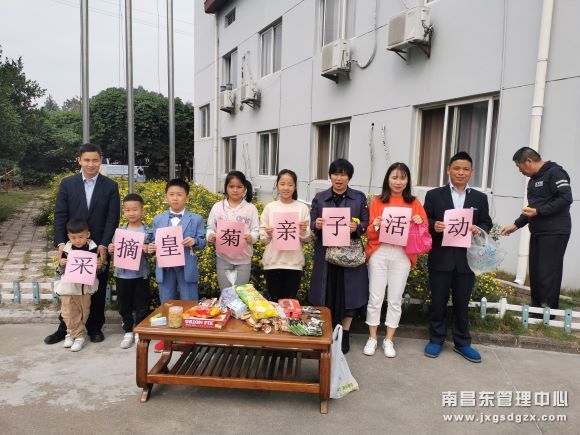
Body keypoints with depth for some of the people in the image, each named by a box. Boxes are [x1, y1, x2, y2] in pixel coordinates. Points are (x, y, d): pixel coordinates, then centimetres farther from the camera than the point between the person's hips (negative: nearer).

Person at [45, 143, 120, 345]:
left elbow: (112, 219, -7)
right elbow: (60, 215, -1)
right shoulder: (67, 184, 3)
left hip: (99, 248, -1)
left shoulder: (110, 186, -1)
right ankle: (65, 328, 26)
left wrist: (104, 245, -16)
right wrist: (61, 243, -12)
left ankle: (95, 327, 23)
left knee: (97, 290, 9)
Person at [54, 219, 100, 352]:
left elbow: (100, 269, -1)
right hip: (68, 287, 1)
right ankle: (78, 336, 21)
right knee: (69, 313, 5)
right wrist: (61, 264, -20)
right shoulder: (65, 250, -6)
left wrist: (99, 266, -23)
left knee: (83, 312, 11)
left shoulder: (93, 249, -10)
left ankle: (72, 333, 30)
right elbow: (60, 271, 1)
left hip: (85, 287, -1)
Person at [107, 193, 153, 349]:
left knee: (142, 305, 7)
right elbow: (115, 251, 9)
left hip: (141, 274, -3)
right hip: (122, 274, 3)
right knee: (124, 306, 13)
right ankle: (128, 332, 28)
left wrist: (148, 250, -25)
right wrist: (111, 250, -12)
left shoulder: (148, 231, -5)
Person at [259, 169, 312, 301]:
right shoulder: (269, 207, 3)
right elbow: (262, 238, 5)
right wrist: (267, 234, -15)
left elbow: (307, 239, 3)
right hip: (272, 261, 1)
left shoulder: (302, 208, 1)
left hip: (294, 262, 0)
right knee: (274, 300, 8)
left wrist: (304, 231, -17)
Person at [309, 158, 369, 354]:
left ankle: (344, 334, 19)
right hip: (325, 254, 1)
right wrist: (317, 224, -17)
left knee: (349, 293, 3)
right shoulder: (319, 198, 7)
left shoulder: (360, 197, 5)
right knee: (326, 294, 5)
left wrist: (356, 228, -18)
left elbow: (366, 224, 3)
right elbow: (311, 225, 5)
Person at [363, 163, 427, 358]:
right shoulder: (377, 201, 5)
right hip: (379, 253, -1)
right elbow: (369, 233, 3)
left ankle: (389, 340, 19)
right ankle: (372, 338, 16)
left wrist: (419, 223, -13)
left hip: (402, 255, 1)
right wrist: (375, 226, -18)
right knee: (375, 297, 2)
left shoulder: (414, 203, 8)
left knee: (395, 299, 6)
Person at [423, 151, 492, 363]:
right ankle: (436, 339, 23)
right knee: (438, 301, 8)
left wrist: (478, 229, -12)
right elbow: (424, 221, 2)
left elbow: (487, 223, 9)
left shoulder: (480, 198, 9)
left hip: (466, 258, 2)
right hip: (441, 258, -1)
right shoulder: (434, 195, 3)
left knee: (462, 303, 11)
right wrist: (433, 226, -19)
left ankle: (462, 342, 26)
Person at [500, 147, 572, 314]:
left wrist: (538, 211, -19)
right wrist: (515, 225, 16)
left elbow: (566, 198, -19)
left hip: (554, 233, -9)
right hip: (537, 233, 9)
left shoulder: (554, 172, -8)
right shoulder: (533, 180, 19)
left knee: (548, 275, -7)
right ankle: (536, 312, 19)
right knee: (535, 274, 10)